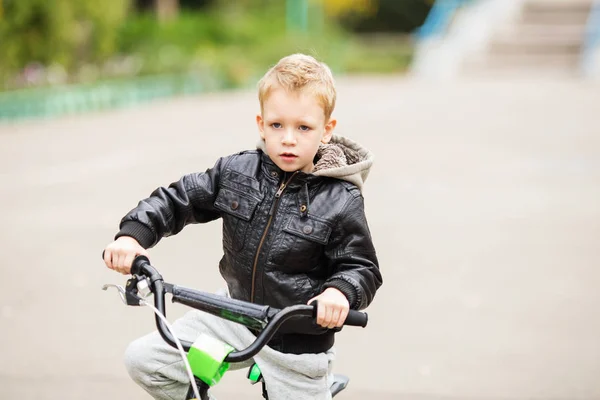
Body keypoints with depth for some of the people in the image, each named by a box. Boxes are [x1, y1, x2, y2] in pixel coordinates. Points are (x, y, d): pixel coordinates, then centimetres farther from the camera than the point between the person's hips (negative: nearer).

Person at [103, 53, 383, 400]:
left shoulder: (341, 202, -15)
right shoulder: (236, 173, -5)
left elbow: (361, 267, -10)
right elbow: (177, 199, 2)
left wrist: (340, 292, -33)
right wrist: (133, 234, -13)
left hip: (297, 341, -4)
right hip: (235, 316, 4)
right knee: (143, 359, -3)